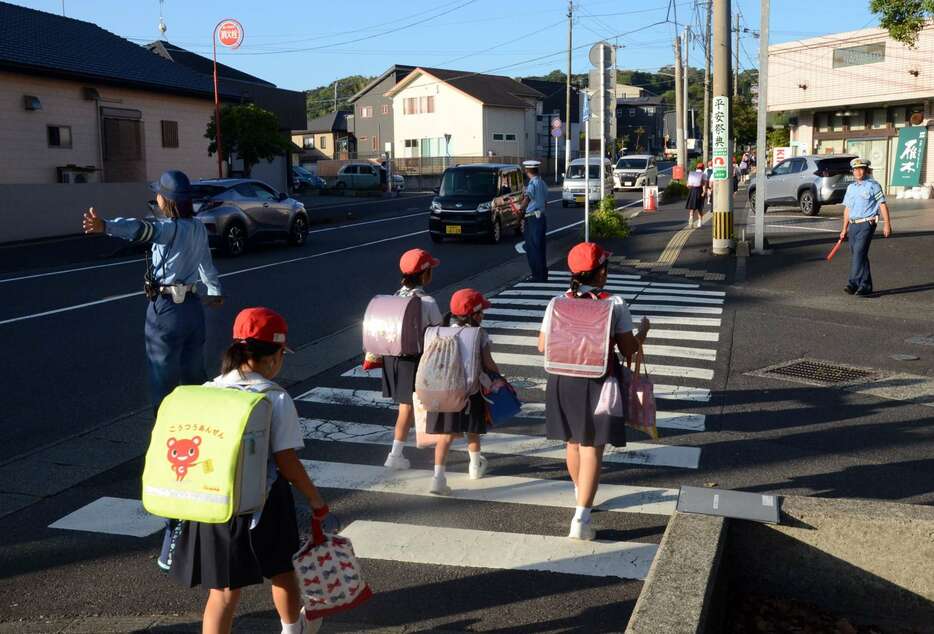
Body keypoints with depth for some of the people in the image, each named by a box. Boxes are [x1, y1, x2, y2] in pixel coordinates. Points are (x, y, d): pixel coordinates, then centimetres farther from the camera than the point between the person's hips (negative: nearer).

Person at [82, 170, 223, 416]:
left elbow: (143, 229, -38)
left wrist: (105, 226, -53)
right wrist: (214, 291, 39)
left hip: (166, 310, -8)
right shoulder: (198, 228, 8)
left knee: (164, 380, 2)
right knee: (194, 375, 20)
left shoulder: (171, 228, -16)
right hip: (192, 306, 8)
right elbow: (207, 264, 23)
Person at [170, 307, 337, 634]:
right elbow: (287, 464, -15)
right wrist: (320, 506, -5)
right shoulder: (276, 399, -15)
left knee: (224, 589, 11)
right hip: (263, 504, -3)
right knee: (281, 570, 23)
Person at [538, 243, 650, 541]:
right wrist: (643, 332, 13)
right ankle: (581, 519, -3)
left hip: (564, 382, 4)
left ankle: (581, 495, 45)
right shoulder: (615, 304, -11)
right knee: (592, 449, 1)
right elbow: (629, 349, -7)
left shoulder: (557, 304, -4)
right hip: (598, 383, -3)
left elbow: (543, 346, 1)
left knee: (573, 443, 22)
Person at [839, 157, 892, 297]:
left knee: (859, 253, -16)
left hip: (867, 224, -6)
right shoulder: (850, 187, 16)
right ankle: (866, 286, 15)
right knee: (860, 256, 8)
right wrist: (844, 229, 19)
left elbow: (882, 205, -4)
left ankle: (854, 283, -19)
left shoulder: (873, 185, -2)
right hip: (853, 225, 6)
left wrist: (887, 224, -9)